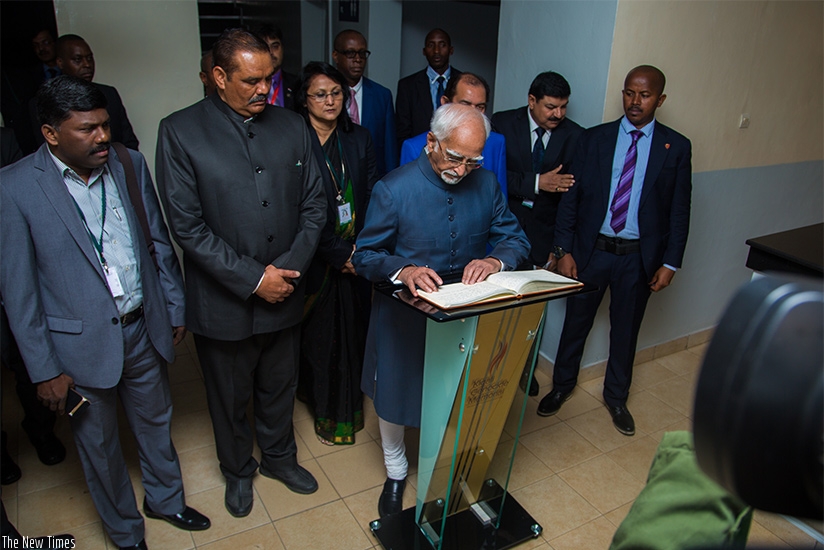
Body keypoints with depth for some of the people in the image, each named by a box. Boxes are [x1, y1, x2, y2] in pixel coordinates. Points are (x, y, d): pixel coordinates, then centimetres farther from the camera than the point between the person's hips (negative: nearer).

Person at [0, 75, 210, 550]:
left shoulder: (130, 164, -3)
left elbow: (160, 243, 5)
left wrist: (176, 309, 9)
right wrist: (45, 370, -9)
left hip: (144, 329, 4)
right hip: (81, 345, -3)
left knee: (156, 423, 23)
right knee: (100, 445, 18)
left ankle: (165, 498, 50)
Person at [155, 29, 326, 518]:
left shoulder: (292, 126, 0)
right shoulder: (181, 131, -11)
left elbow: (314, 204, 1)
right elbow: (187, 225, -15)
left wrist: (289, 267, -12)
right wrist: (252, 279, -17)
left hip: (284, 294, 3)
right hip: (224, 301, -3)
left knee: (280, 388, 22)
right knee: (230, 398, 18)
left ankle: (279, 455, 48)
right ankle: (238, 470, 45)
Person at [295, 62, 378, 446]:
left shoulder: (359, 139, 5)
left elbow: (371, 197, 4)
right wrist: (339, 254, -13)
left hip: (356, 256, 4)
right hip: (317, 261, -3)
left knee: (354, 332, 12)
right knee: (320, 336, 7)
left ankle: (351, 406, 32)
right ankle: (327, 412, 27)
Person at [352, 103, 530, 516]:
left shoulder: (485, 184, -6)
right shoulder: (393, 189, -17)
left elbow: (516, 238, -2)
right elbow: (364, 255, -13)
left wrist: (496, 260, -26)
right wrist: (402, 271, -35)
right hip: (404, 316, -2)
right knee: (395, 394, 15)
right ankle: (396, 473, 44)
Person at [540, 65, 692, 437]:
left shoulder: (676, 147, -1)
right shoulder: (594, 138, -1)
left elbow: (680, 211, 1)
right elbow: (571, 197, -2)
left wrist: (670, 263, -4)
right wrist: (564, 250, -7)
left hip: (639, 256, 0)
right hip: (591, 250, 0)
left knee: (625, 329, 15)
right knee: (576, 322, 13)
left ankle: (616, 396, 36)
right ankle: (562, 386, 35)